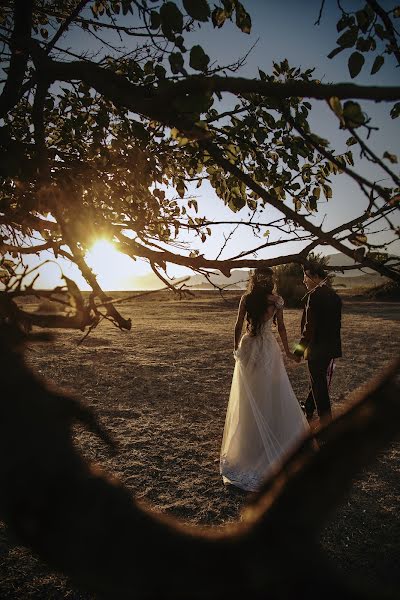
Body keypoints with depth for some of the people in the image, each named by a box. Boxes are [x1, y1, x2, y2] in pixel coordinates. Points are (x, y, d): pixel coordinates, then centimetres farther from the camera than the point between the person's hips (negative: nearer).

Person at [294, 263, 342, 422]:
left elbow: (309, 326, -22)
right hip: (332, 347, 9)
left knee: (319, 385, 4)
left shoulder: (314, 295, -19)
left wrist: (300, 349, -14)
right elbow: (337, 322, 13)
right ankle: (308, 409, 40)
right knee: (321, 381, 21)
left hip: (317, 347, -8)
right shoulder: (334, 295, 7)